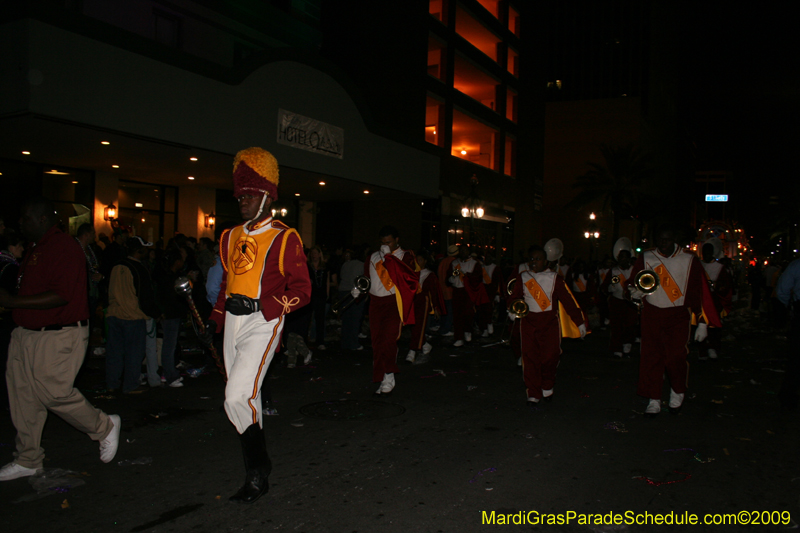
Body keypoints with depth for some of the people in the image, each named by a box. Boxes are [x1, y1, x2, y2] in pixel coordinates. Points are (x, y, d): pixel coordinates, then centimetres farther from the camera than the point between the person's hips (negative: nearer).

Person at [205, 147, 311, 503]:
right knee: (248, 399, 13)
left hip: (263, 324, -7)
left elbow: (302, 290, -9)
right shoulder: (232, 237, 15)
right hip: (233, 326, 7)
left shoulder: (284, 239, -6)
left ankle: (257, 473, 0)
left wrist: (259, 305, -22)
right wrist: (215, 320, 15)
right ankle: (258, 471, 28)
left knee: (237, 398, -16)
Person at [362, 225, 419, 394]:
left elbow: (407, 274, -17)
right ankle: (381, 379, 15)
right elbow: (367, 276, 25)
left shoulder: (405, 256, 2)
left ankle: (388, 379, -9)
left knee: (388, 339, -16)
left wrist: (388, 256, -15)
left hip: (394, 303, -5)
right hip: (376, 303, 5)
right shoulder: (373, 257, 17)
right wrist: (359, 288, 5)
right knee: (377, 341, 5)